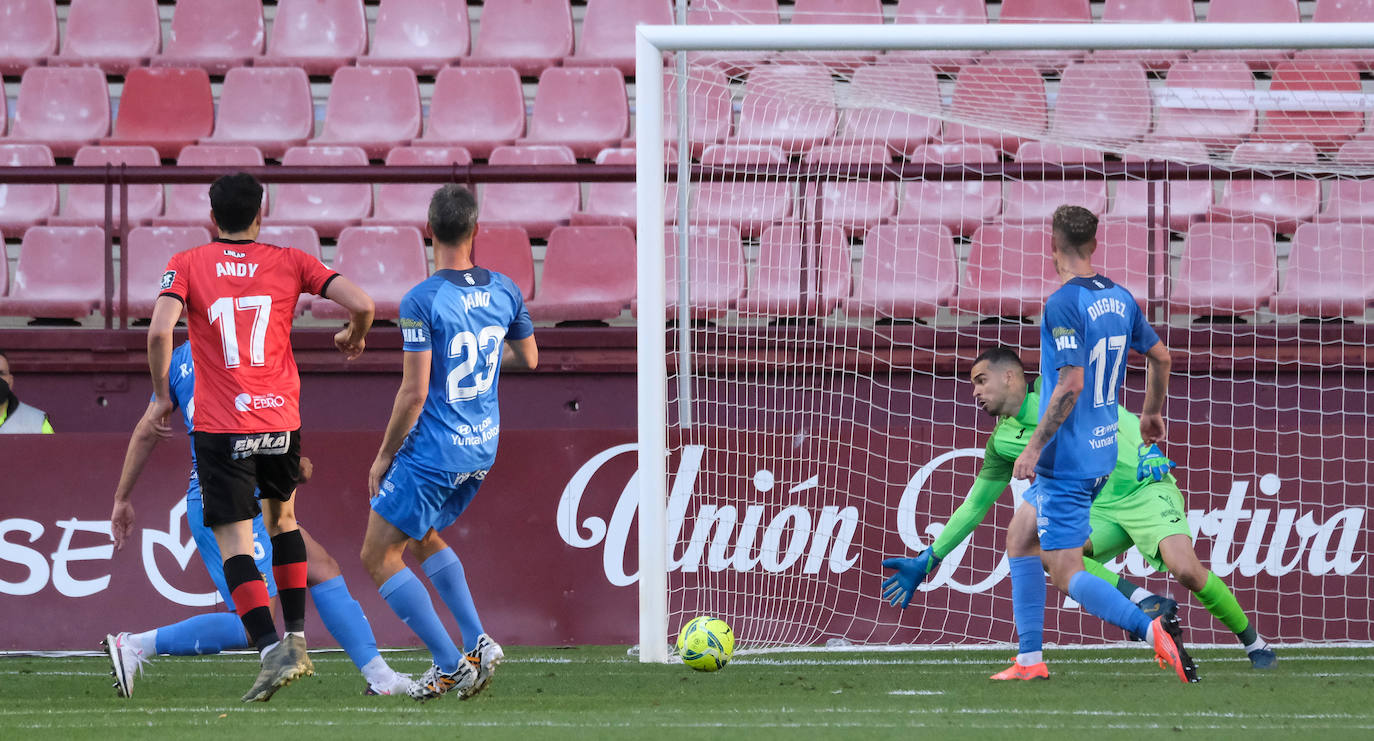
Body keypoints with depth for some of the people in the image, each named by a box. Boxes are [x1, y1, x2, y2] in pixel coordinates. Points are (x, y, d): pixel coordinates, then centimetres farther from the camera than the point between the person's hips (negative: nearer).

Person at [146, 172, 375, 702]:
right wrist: (354, 337, 19)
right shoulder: (289, 263, 4)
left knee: (235, 545, -5)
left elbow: (159, 330, -15)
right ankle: (296, 638, 25)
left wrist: (161, 396, -1)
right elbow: (361, 304, -3)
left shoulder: (186, 265, 0)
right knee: (283, 518, 26)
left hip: (221, 428, -3)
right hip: (281, 421, 3)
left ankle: (274, 651, -22)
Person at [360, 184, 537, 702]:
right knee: (423, 538, 28)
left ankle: (451, 665, -3)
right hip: (483, 449, 7)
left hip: (432, 453, -7)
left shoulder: (422, 302, -20)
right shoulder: (503, 291, 0)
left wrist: (384, 456, -8)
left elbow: (414, 392, -20)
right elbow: (529, 358, 16)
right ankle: (477, 643, 16)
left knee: (378, 557, 4)